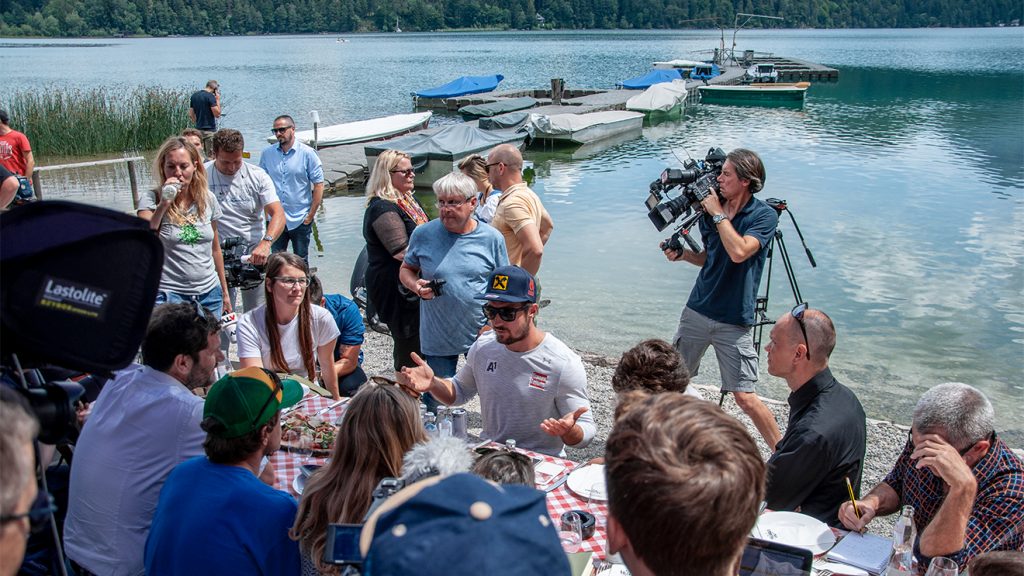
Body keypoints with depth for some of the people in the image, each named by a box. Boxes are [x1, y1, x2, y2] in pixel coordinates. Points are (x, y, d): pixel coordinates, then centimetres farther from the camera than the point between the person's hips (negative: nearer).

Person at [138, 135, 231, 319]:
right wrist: (163, 205, -25)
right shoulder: (152, 200, -5)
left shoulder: (208, 199, 6)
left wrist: (224, 292, 19)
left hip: (209, 293, 4)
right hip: (170, 294, -3)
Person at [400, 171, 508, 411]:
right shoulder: (423, 234, -4)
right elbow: (406, 270, 9)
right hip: (438, 338, 0)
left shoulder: (492, 238, -5)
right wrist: (415, 285, -14)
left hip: (482, 336, 0)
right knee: (437, 405, 11)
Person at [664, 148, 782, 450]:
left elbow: (739, 252, -29)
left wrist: (718, 214, -19)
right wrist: (682, 254, 0)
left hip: (734, 320, -5)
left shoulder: (764, 215, -11)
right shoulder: (711, 212, 5)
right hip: (697, 311, 6)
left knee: (745, 397, -6)